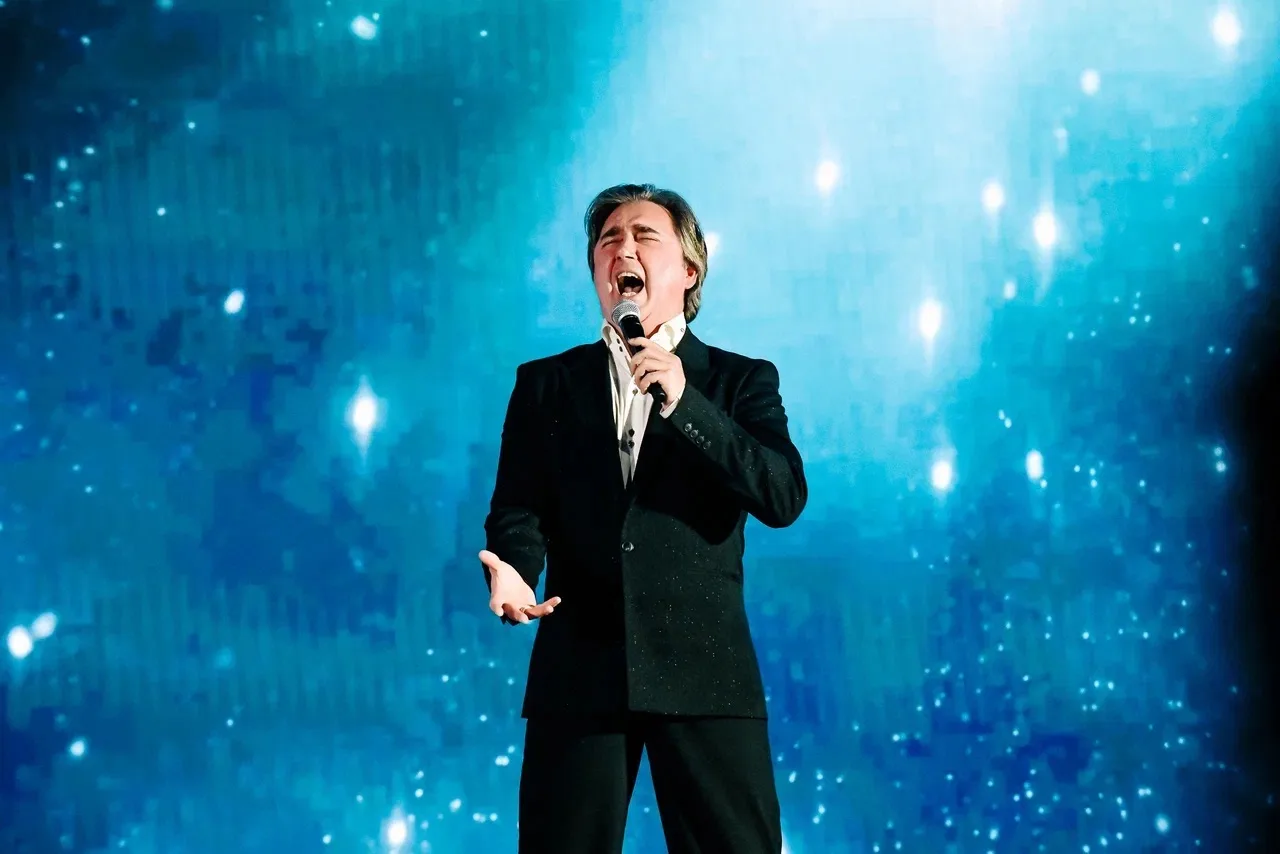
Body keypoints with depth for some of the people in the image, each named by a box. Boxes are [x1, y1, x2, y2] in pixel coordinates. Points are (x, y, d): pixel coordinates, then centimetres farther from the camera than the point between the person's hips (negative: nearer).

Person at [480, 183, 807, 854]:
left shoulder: (740, 382, 10)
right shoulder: (545, 383, 15)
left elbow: (784, 498, -5)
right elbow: (518, 508, 6)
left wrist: (683, 401, -13)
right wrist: (513, 570, -16)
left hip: (704, 672, -1)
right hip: (578, 670, 1)